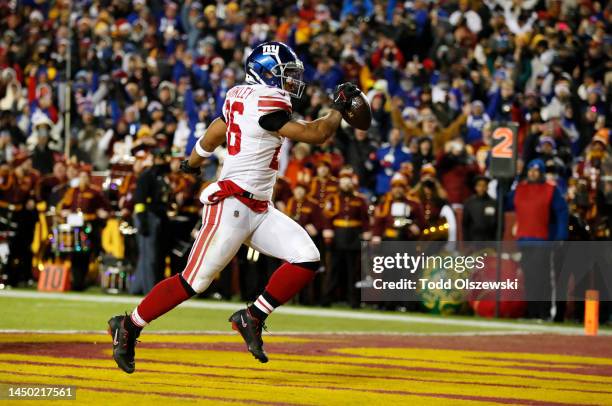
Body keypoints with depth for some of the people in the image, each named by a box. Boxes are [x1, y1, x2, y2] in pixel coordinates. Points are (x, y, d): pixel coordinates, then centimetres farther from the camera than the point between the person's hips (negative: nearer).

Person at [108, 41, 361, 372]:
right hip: (232, 205, -10)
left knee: (307, 259, -5)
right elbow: (314, 134, -16)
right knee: (194, 280, -5)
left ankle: (252, 318, 3)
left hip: (259, 209, 10)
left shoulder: (239, 96, 12)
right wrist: (339, 107, 0)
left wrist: (192, 163, 44)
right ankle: (129, 326, 9)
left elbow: (211, 137, 26)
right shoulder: (267, 102, -16)